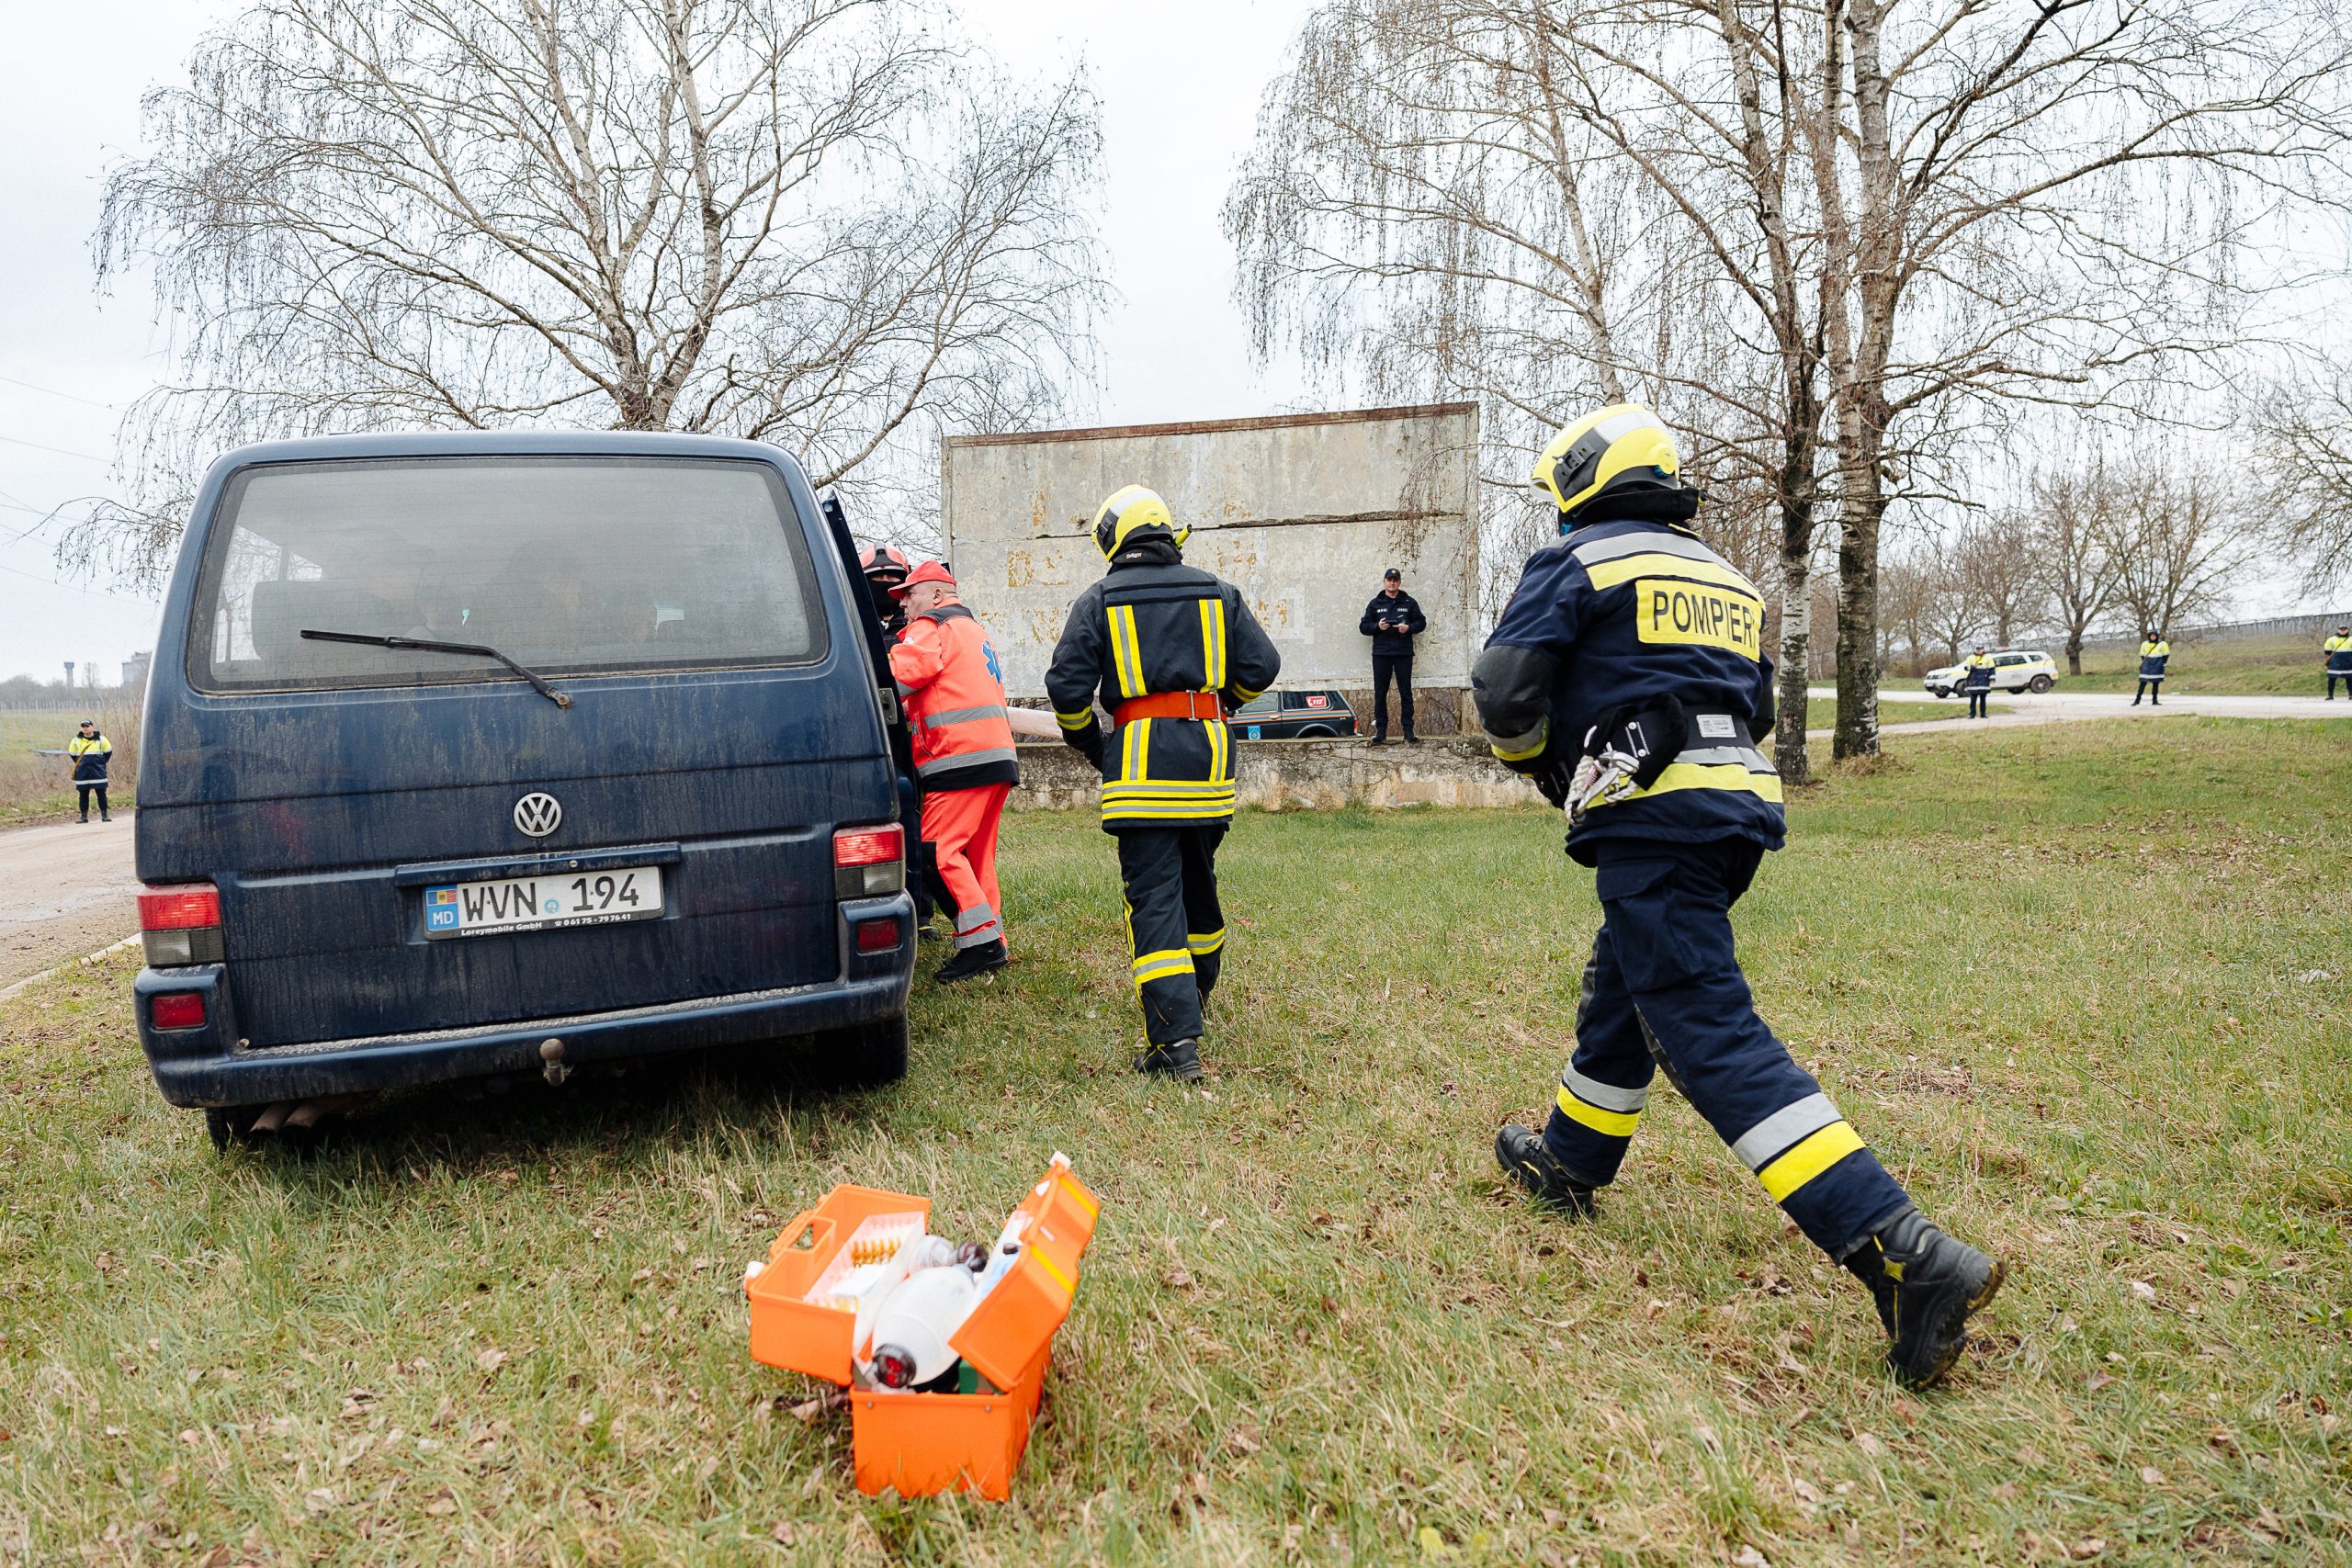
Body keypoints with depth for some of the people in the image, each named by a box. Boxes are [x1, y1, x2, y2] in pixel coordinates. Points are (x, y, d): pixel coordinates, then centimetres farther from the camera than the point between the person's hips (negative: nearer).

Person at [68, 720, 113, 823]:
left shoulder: (101, 739, 1)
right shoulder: (76, 741, 3)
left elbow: (108, 752, 11)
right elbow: (72, 754, 15)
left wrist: (101, 763, 7)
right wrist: (80, 764, 10)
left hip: (98, 773, -1)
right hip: (82, 774, 1)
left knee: (101, 794, -1)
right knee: (83, 795, 4)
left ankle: (104, 815, 3)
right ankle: (84, 816, 9)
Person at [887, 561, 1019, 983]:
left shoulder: (933, 628, -2)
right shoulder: (975, 630, 29)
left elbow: (892, 681, -15)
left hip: (961, 758, -10)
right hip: (997, 756, 10)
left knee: (939, 851, -10)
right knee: (977, 855, 12)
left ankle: (981, 942, -13)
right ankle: (994, 946, 13)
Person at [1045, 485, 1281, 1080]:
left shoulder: (1099, 601, 2)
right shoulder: (1216, 591, 10)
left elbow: (1067, 686, -4)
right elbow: (1261, 666, 8)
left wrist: (1091, 746, 13)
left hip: (1141, 756, -4)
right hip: (1208, 751, 4)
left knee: (1154, 895, -5)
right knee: (1197, 880, 20)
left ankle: (1175, 1039, -11)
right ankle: (1196, 996, 38)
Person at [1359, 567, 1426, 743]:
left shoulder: (1409, 603, 9)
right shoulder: (1375, 604, 10)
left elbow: (1422, 622, 10)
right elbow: (1363, 626, 9)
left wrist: (1409, 627, -9)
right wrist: (1377, 626, -10)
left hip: (1404, 654, -1)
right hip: (1381, 654, 1)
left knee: (1406, 693, 0)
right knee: (1380, 693, 1)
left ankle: (1408, 731, 3)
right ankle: (1380, 731, 6)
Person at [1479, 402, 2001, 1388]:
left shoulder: (1576, 563, -1)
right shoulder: (1727, 578, 22)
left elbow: (1504, 691, -8)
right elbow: (1755, 709, 26)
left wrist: (1541, 763, 12)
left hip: (1649, 823, -9)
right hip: (1738, 808, 9)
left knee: (1709, 1033, -11)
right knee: (1620, 991, 23)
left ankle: (1901, 1253, -18)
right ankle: (1568, 1164, 40)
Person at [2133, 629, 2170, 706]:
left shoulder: (2162, 644, 0)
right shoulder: (2144, 644, 5)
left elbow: (2166, 655, 6)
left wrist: (2161, 663, -2)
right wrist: (2144, 663, 6)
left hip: (2157, 667, -1)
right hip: (2147, 667, 1)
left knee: (2156, 683, 5)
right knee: (2143, 683, -4)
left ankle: (2155, 700, 11)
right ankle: (2137, 700, -3)